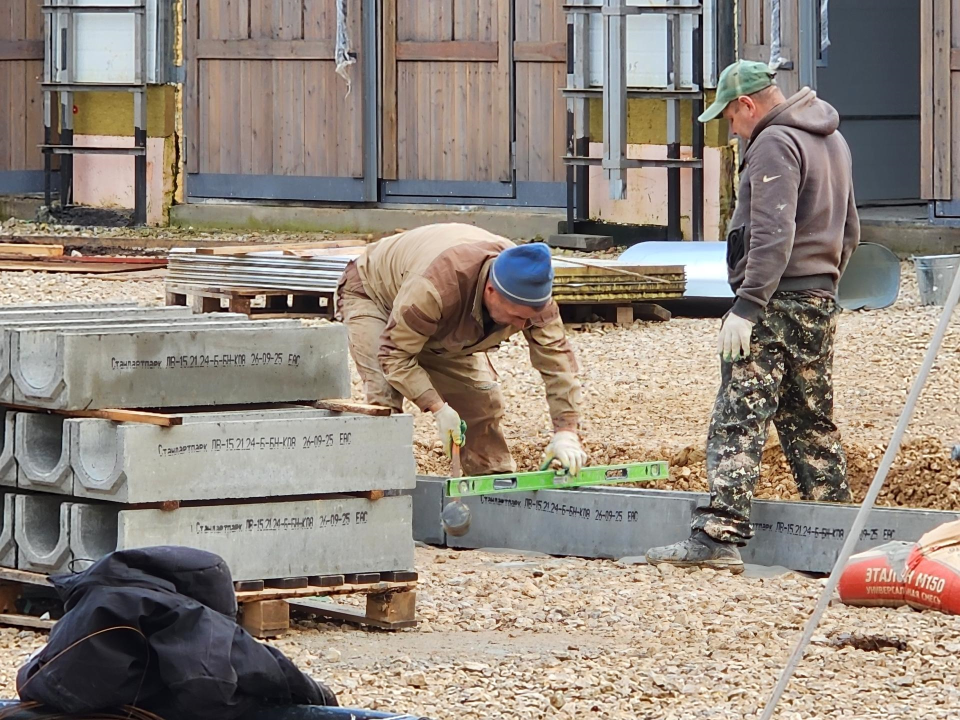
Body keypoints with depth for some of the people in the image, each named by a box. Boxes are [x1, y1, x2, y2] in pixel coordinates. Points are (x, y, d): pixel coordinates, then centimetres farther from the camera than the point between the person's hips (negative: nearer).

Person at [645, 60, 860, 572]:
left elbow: (772, 236, -22)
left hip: (777, 303, -10)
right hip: (822, 301, 10)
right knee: (812, 423, 15)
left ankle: (720, 535, -21)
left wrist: (746, 306, -24)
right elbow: (848, 231, 25)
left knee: (739, 419, -13)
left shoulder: (775, 144, -12)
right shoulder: (831, 140, 18)